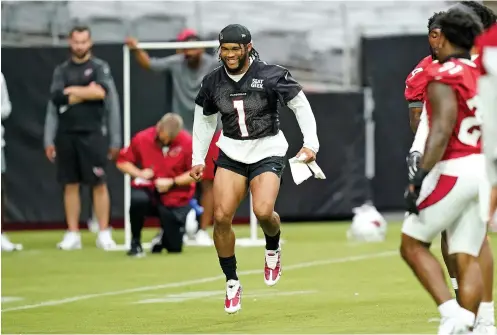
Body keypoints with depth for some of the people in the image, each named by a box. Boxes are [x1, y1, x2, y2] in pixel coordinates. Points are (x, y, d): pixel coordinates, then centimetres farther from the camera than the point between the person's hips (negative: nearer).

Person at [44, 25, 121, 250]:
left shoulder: (100, 68, 3)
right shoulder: (61, 71, 11)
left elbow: (102, 93, -10)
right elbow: (55, 102, 3)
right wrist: (49, 140, -5)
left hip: (92, 134, -3)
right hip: (65, 135, 3)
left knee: (99, 184, -5)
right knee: (70, 185, 5)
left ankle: (104, 234, -1)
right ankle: (73, 235, 9)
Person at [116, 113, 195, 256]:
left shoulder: (187, 142, -12)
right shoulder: (142, 138, -8)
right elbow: (122, 162, 3)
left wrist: (172, 182, -20)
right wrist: (139, 173, -16)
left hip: (175, 197, 0)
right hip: (149, 189, 0)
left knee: (174, 247, -3)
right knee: (138, 199, -38)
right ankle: (135, 243, -12)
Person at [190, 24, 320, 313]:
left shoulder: (271, 76, -11)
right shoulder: (213, 82, 1)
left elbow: (301, 106, -3)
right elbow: (204, 120, 16)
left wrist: (311, 143, -13)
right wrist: (198, 159, 14)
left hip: (267, 152, -3)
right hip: (231, 153, 3)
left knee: (263, 211, -24)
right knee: (221, 216, -12)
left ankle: (273, 247, 13)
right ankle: (232, 283, 4)